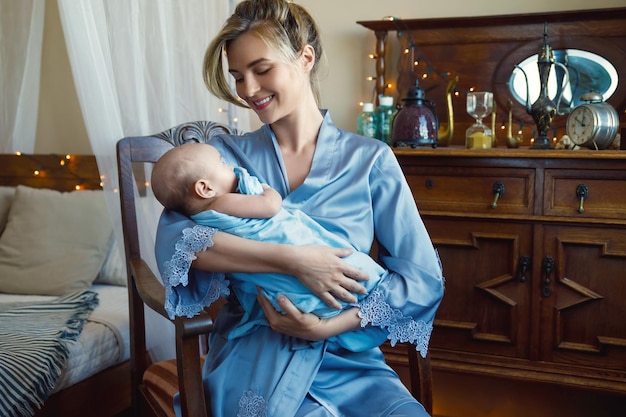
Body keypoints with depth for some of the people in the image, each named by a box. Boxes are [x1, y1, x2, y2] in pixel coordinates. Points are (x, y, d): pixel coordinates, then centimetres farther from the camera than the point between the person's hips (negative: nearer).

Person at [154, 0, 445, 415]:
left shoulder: (370, 160, 4)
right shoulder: (227, 155, 6)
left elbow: (424, 278, 0)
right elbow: (174, 239, -12)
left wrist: (333, 325, -13)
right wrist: (293, 260, -21)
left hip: (349, 359, 2)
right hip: (251, 355, -1)